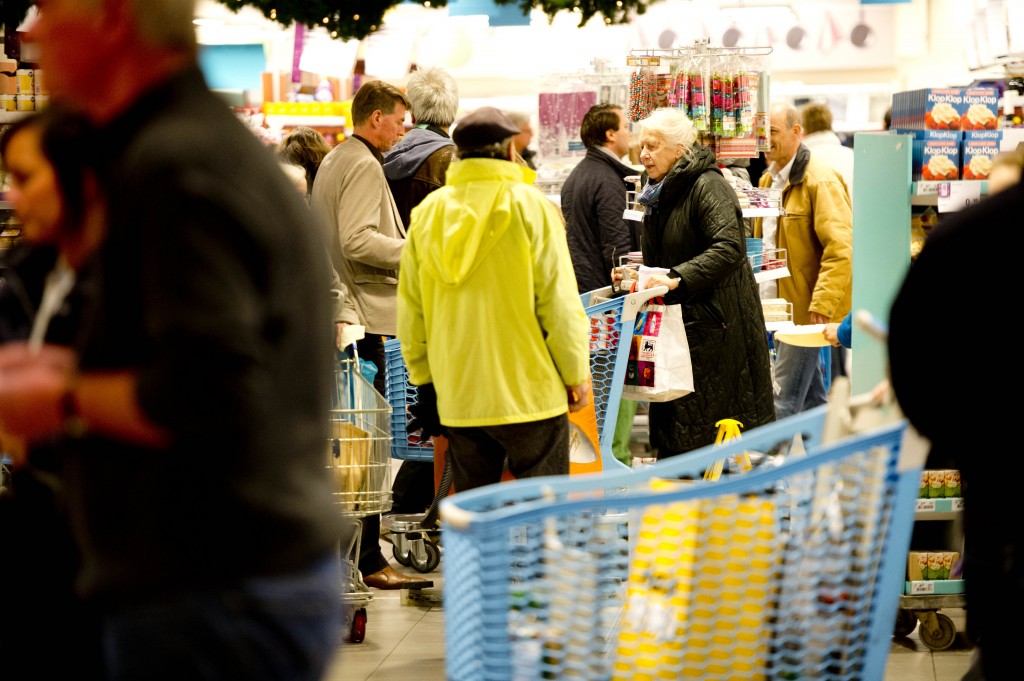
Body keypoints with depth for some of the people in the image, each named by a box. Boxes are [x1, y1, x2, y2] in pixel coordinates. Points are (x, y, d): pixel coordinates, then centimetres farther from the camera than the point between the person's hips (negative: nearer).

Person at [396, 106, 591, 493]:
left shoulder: (427, 214, 6)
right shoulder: (531, 207, -7)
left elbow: (410, 310, 9)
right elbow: (559, 302, -9)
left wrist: (424, 379, 18)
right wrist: (577, 375, 1)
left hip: (457, 398, 4)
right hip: (529, 395, -4)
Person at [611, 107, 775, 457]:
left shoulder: (708, 186, -12)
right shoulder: (659, 194, 18)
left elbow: (728, 248, -25)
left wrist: (677, 278, -31)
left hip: (715, 325, -9)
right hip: (677, 322, 9)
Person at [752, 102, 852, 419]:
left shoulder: (820, 181, -13)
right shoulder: (768, 181, 15)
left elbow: (840, 249, -20)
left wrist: (821, 305, -25)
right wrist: (757, 293, 19)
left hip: (806, 310, -9)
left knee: (783, 403, -9)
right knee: (811, 400, 16)